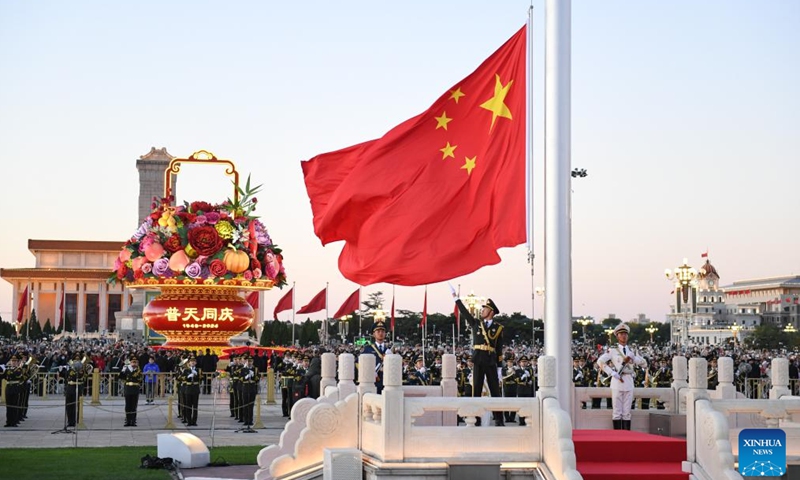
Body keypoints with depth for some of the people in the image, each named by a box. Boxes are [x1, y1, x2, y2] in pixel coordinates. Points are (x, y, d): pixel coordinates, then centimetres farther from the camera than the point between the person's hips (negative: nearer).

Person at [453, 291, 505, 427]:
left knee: (495, 390, 0)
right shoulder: (476, 323, 12)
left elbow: (499, 349, 4)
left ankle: (499, 420, 2)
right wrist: (456, 298, 10)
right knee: (476, 390, 1)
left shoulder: (498, 328, 6)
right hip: (478, 361, 2)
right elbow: (464, 312, 12)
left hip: (491, 362, -2)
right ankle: (476, 419, 3)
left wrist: (499, 364, 0)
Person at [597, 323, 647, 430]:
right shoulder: (612, 350, 0)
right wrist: (613, 374, -13)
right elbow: (600, 362, -11)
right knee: (617, 411, -2)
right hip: (617, 382, -4)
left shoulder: (632, 351, 14)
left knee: (627, 412, 5)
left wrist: (633, 357, -5)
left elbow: (644, 364, 12)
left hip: (629, 382, 4)